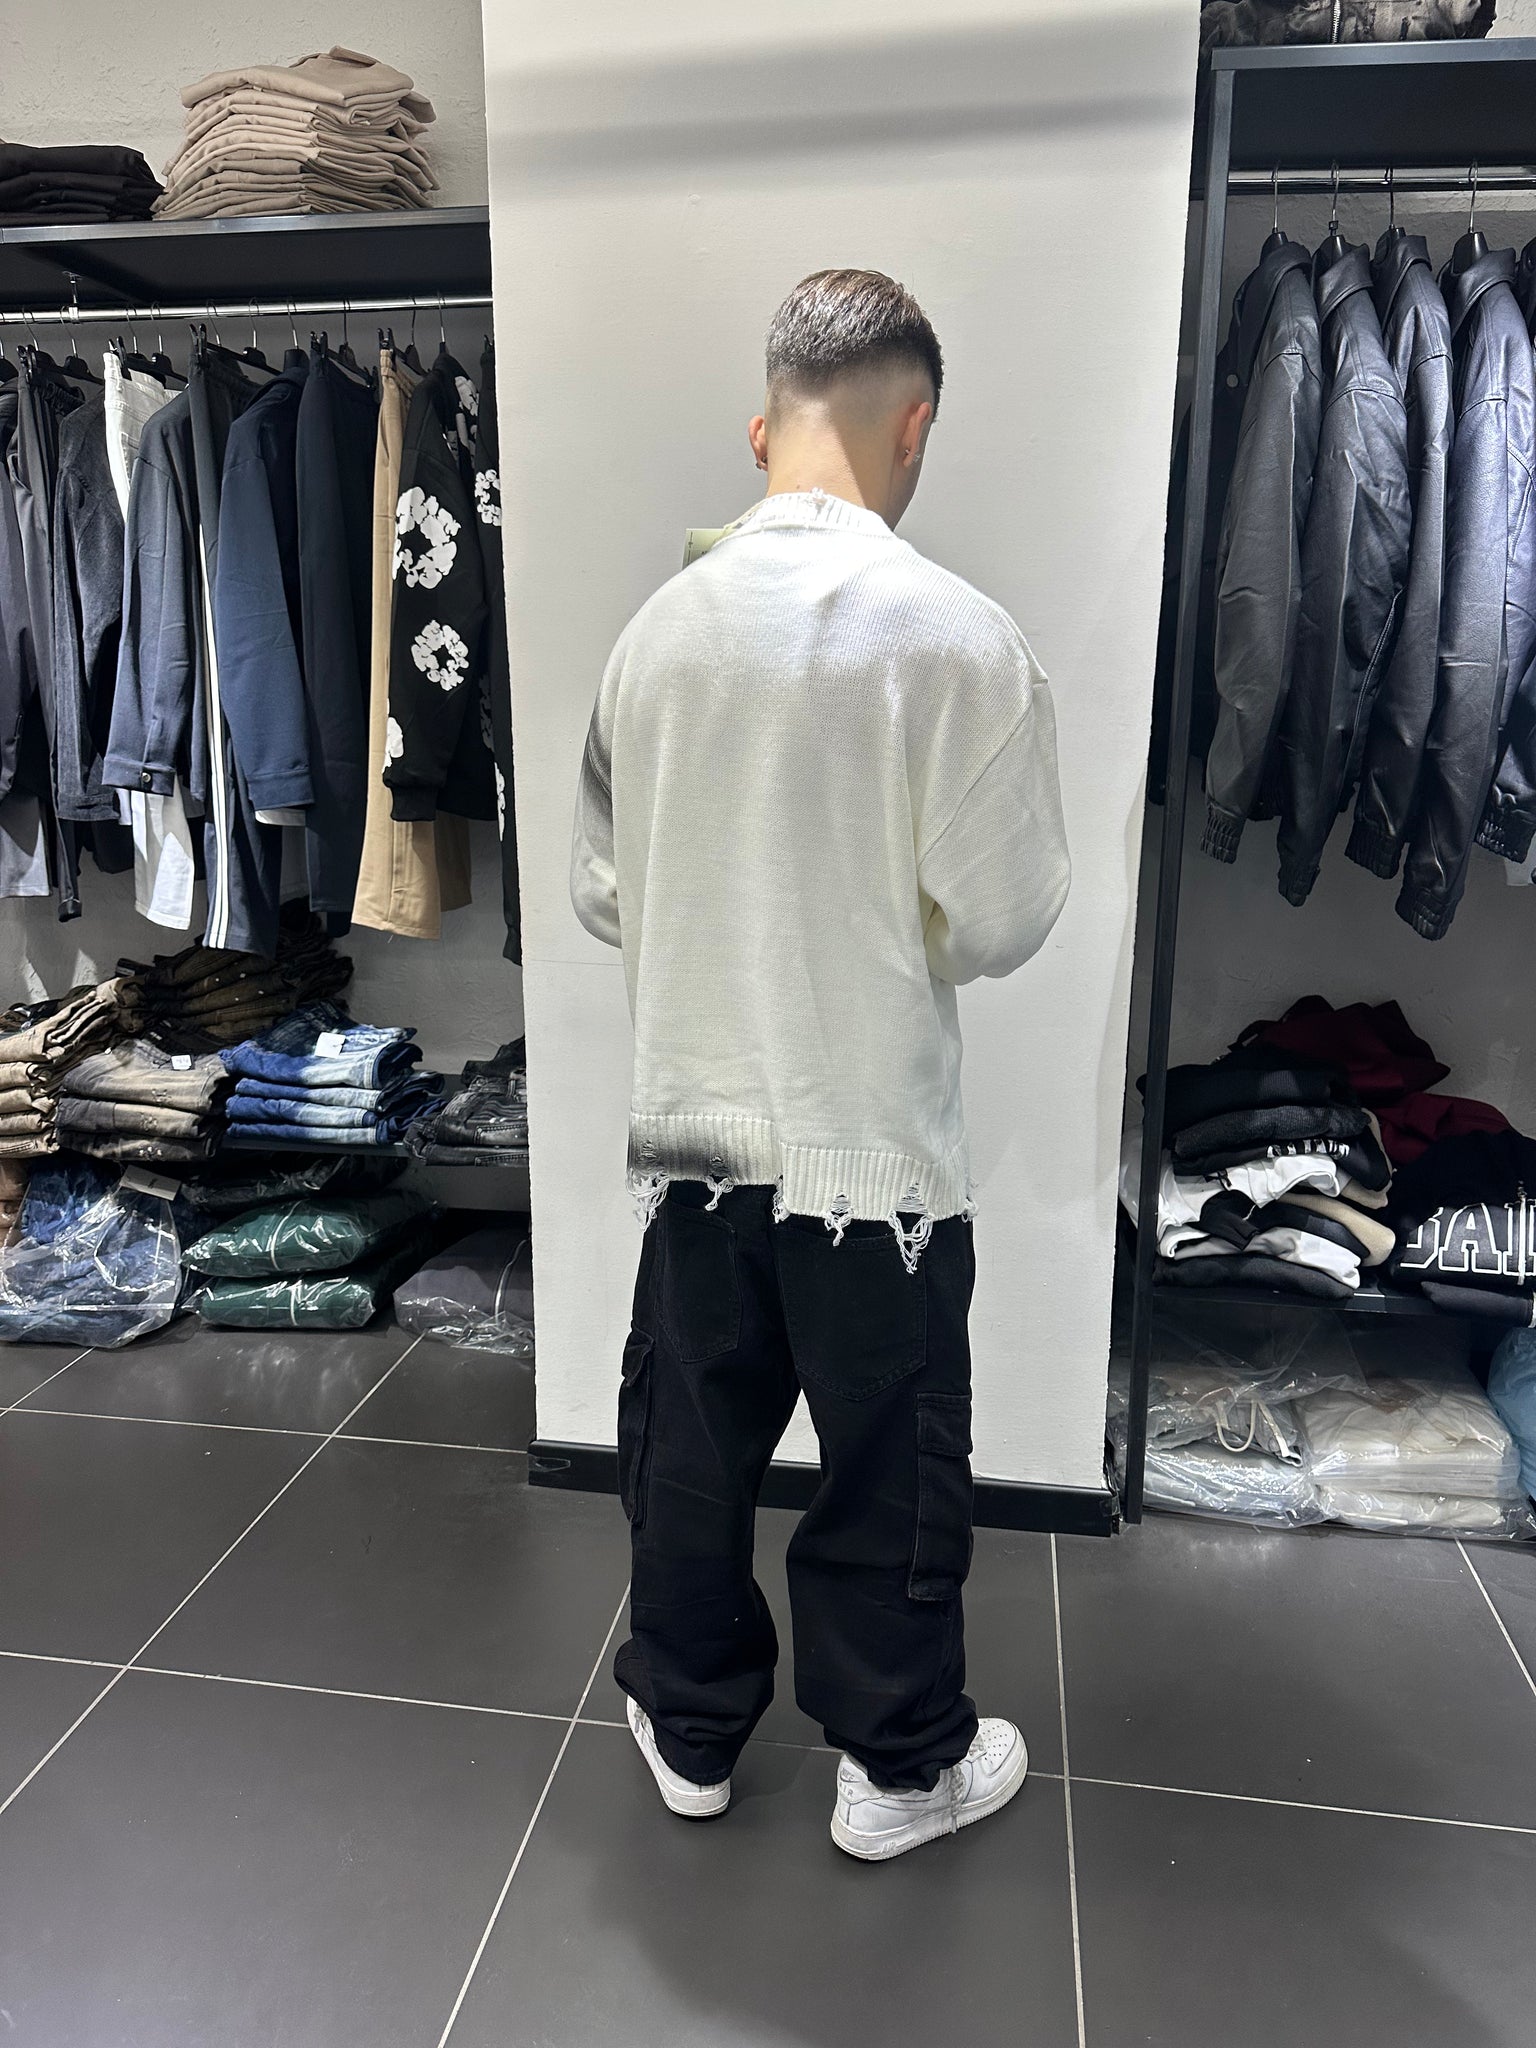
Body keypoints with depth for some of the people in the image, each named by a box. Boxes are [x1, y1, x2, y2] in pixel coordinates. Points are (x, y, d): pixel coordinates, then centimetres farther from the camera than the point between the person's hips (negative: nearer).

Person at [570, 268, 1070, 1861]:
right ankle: (901, 1767, 37)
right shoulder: (959, 633, -15)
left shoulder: (663, 624, -3)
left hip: (693, 1130, 4)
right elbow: (1004, 923, -11)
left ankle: (692, 1729, 41)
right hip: (876, 1146, -3)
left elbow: (600, 896, 4)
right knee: (889, 1474, 16)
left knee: (690, 1449, 20)